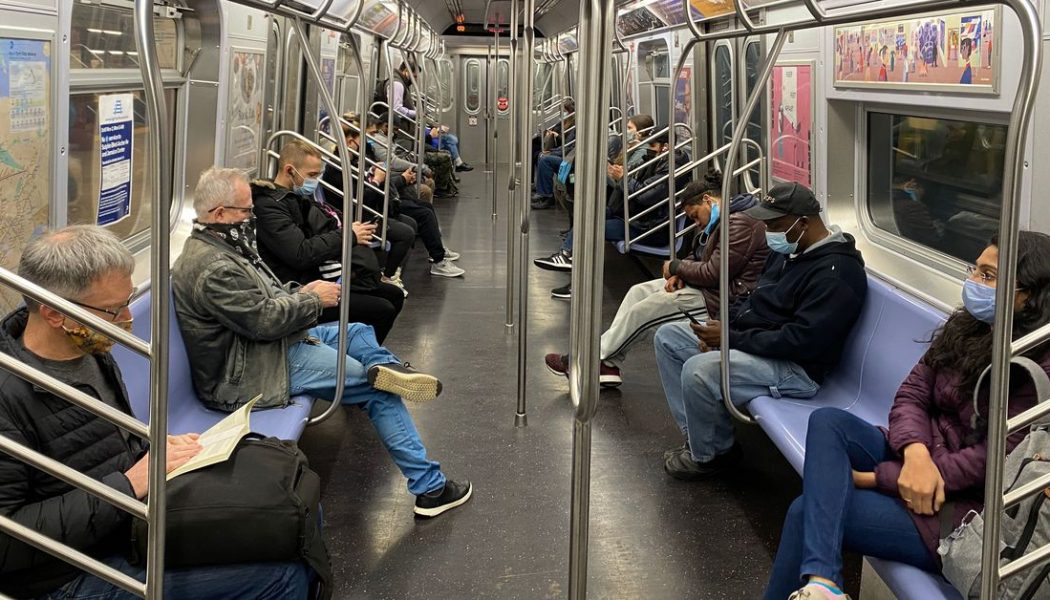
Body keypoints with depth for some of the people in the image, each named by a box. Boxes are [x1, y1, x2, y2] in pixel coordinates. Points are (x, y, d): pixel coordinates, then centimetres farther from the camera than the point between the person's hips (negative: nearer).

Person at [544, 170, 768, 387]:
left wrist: (675, 267, -9)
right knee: (639, 292, 5)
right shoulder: (721, 222, 15)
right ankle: (607, 364, 1)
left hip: (723, 300, -11)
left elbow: (713, 274, -23)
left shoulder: (739, 224, -20)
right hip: (710, 287, 11)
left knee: (643, 311, -10)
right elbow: (699, 259, 18)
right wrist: (680, 274, -4)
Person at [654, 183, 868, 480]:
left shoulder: (836, 272, -22)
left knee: (698, 370, -31)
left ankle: (711, 455, -3)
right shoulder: (787, 250, 9)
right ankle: (697, 436, 7)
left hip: (796, 366, -11)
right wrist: (725, 324, 0)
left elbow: (803, 341, -28)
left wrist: (732, 337, -24)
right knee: (668, 336, 10)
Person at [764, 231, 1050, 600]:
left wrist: (875, 478, -18)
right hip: (917, 458, 8)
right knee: (827, 420, -20)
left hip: (958, 508, -8)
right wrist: (915, 452, -22)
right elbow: (911, 394, 4)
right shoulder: (965, 327, 6)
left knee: (806, 511, -18)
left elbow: (992, 459, -21)